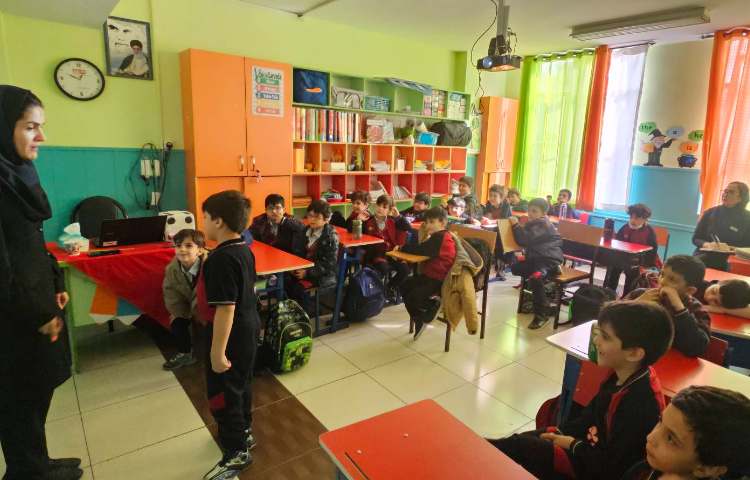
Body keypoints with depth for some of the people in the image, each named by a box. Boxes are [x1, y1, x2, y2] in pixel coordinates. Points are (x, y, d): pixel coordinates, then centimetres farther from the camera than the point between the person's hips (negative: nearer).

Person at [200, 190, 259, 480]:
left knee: (222, 394, 7)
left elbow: (225, 308, -28)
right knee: (241, 385, 24)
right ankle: (243, 433, 42)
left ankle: (237, 453, 22)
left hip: (231, 337, -9)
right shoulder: (244, 250, 2)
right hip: (249, 329, 9)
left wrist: (218, 351, -23)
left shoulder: (221, 259, -26)